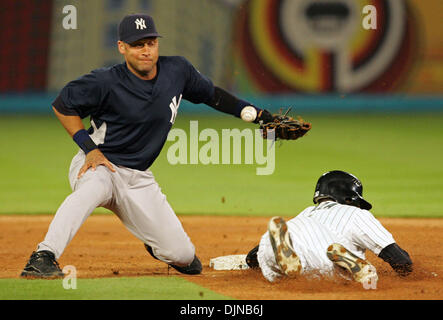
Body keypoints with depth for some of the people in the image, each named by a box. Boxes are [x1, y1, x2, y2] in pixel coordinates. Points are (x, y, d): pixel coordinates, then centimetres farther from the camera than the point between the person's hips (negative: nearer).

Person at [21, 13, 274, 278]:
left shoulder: (178, 71, -3)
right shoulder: (107, 83, -17)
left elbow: (211, 94, 14)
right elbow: (62, 105, -7)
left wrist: (253, 112, 7)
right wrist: (89, 148, -15)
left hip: (138, 177, 4)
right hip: (97, 166, -4)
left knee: (185, 259, -2)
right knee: (94, 187, -43)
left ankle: (158, 244, 34)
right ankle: (44, 258, -45)